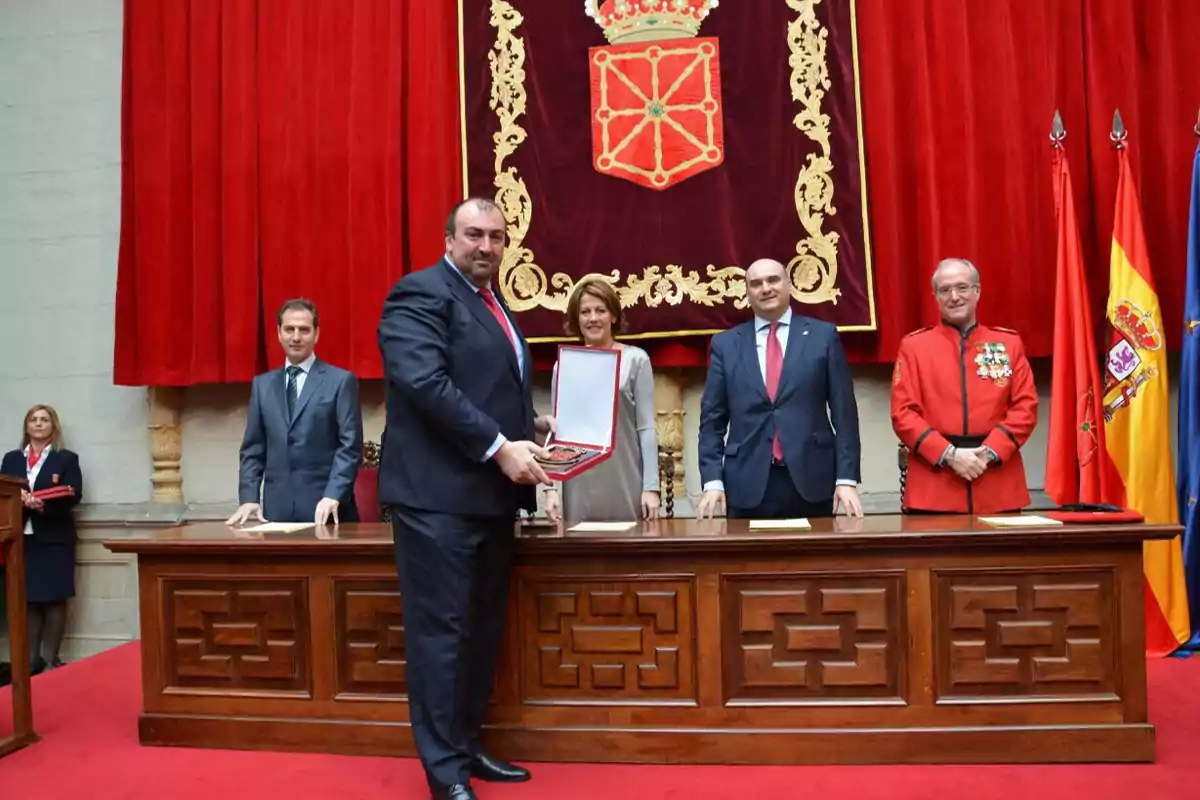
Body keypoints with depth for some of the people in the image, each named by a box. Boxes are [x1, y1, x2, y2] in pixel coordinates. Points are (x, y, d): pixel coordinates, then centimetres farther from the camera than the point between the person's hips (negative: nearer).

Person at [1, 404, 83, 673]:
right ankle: (32, 657, 14)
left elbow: (73, 496, -4)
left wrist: (44, 505, -21)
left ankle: (51, 657, 6)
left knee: (54, 598, -2)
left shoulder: (67, 459, 5)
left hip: (54, 537, -3)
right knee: (27, 598, 5)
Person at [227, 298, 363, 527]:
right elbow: (253, 448, 13)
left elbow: (350, 446, -5)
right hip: (277, 507, 3)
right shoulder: (262, 384, 14)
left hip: (325, 508, -3)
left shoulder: (341, 380, 2)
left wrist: (333, 496, -17)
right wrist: (249, 498, 0)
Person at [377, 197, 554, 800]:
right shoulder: (421, 293, -8)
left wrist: (532, 424, 7)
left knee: (484, 627, 14)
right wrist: (499, 447, -22)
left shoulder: (493, 303, 20)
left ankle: (467, 746, 28)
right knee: (441, 630, -1)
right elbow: (425, 382, -21)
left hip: (492, 494, 9)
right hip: (440, 494, -9)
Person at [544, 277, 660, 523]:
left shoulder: (635, 360, 2)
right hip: (579, 488, 2)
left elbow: (647, 427, -1)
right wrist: (551, 487, 1)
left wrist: (651, 486, -7)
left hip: (626, 486, -1)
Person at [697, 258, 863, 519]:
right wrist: (712, 481, -4)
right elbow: (712, 419, 6)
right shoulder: (725, 344, 8)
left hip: (811, 481, 0)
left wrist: (847, 478, -4)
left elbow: (844, 412, 3)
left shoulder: (823, 336, 6)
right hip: (747, 485, 1)